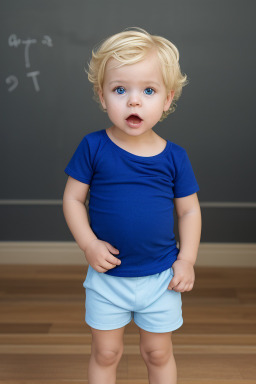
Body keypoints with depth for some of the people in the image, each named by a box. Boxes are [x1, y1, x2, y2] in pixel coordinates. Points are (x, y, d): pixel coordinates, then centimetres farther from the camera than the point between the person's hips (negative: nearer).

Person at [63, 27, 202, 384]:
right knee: (105, 354, 16)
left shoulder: (174, 157, -7)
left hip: (160, 277, 1)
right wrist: (88, 244, -16)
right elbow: (73, 198, -5)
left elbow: (189, 210, 1)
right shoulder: (93, 147, -11)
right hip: (107, 277, 0)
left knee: (158, 354, 19)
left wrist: (187, 259, -7)